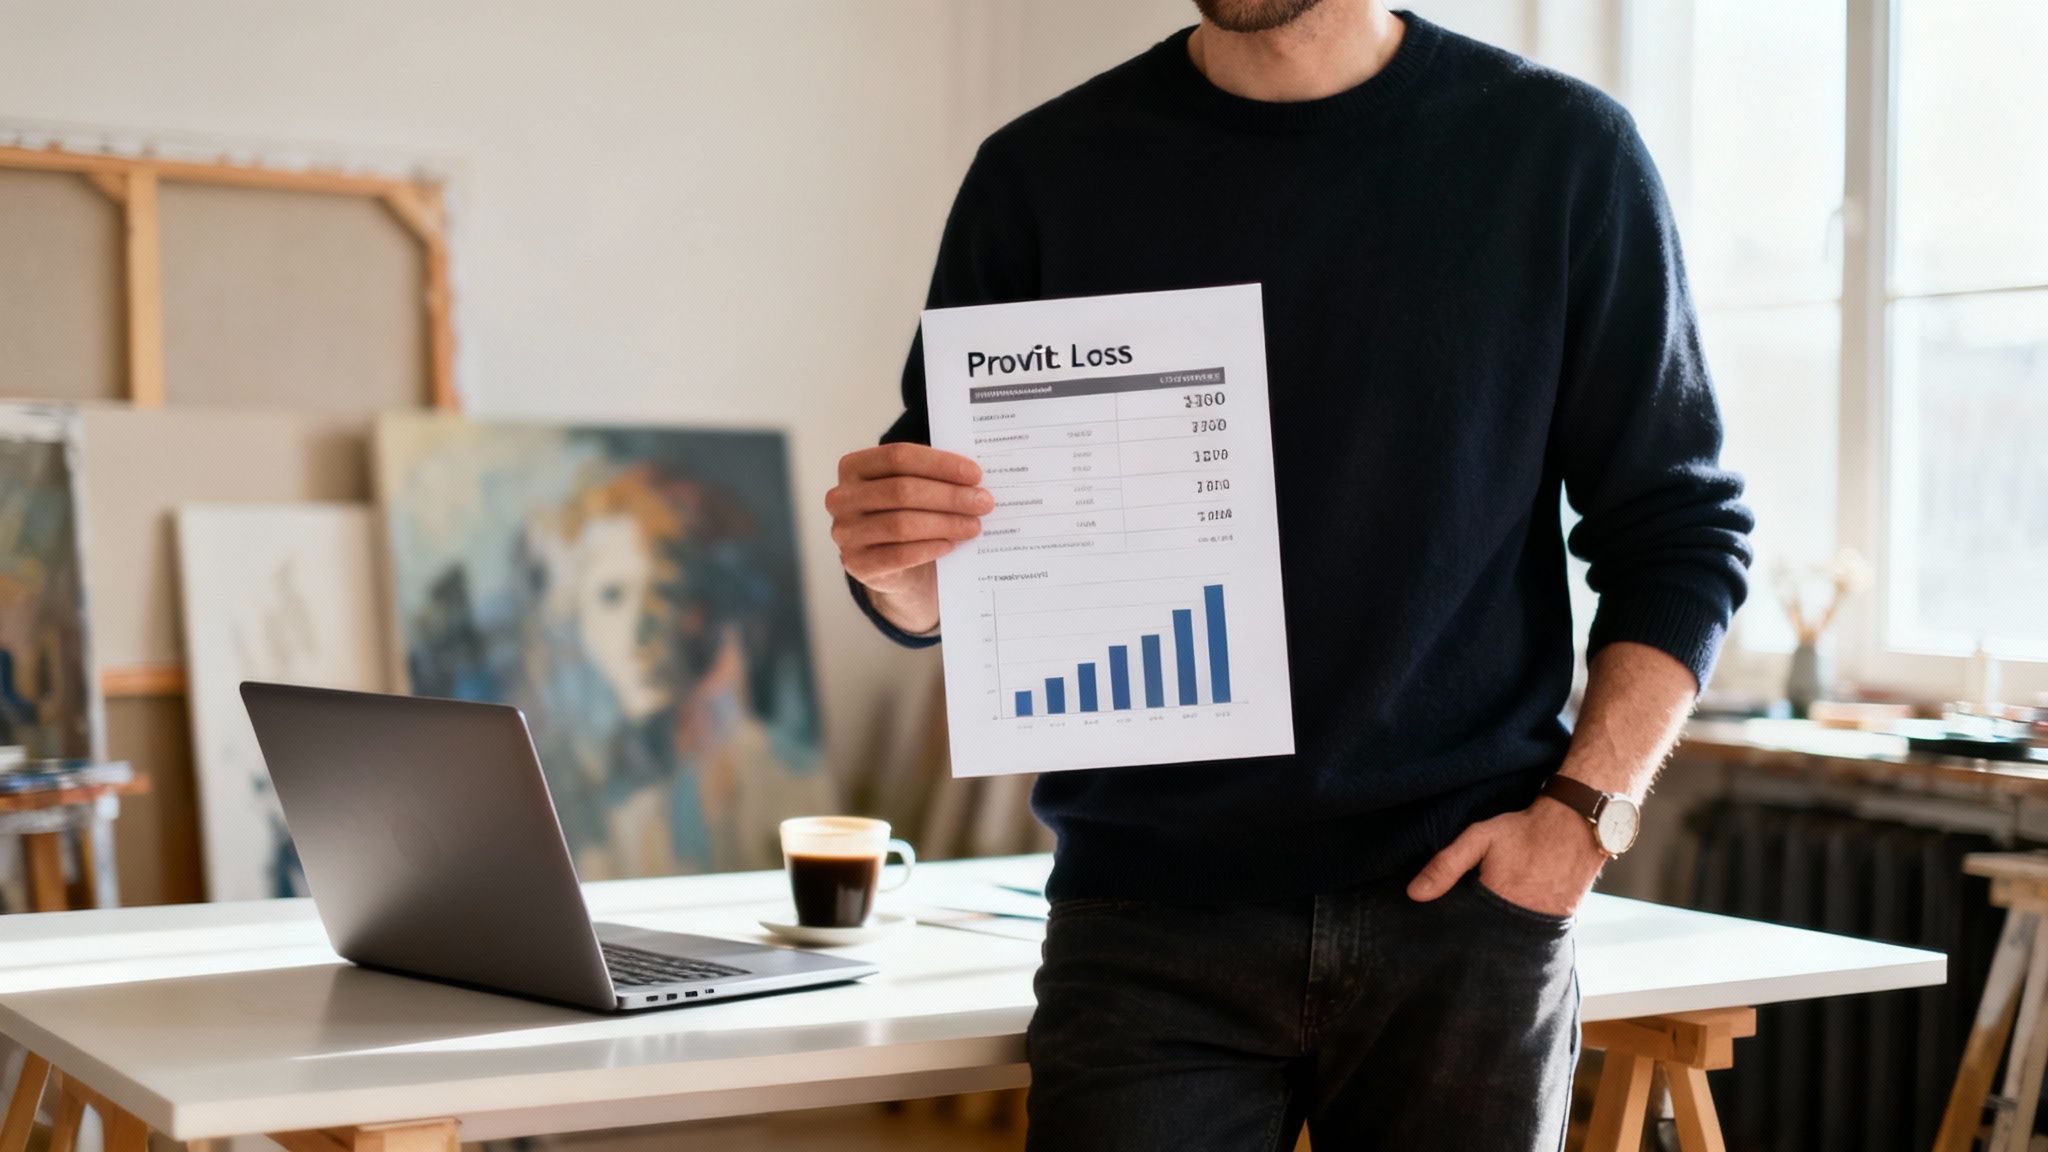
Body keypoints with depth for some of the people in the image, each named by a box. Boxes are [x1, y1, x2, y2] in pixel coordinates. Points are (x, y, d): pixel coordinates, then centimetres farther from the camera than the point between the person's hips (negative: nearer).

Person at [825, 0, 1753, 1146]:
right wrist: (894, 565, -15)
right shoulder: (1043, 172, 4)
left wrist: (1584, 812, -6)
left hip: (1466, 895, 0)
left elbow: (1681, 535, 6)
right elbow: (944, 590, 8)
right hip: (1151, 921, 1)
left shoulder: (1565, 150, 3)